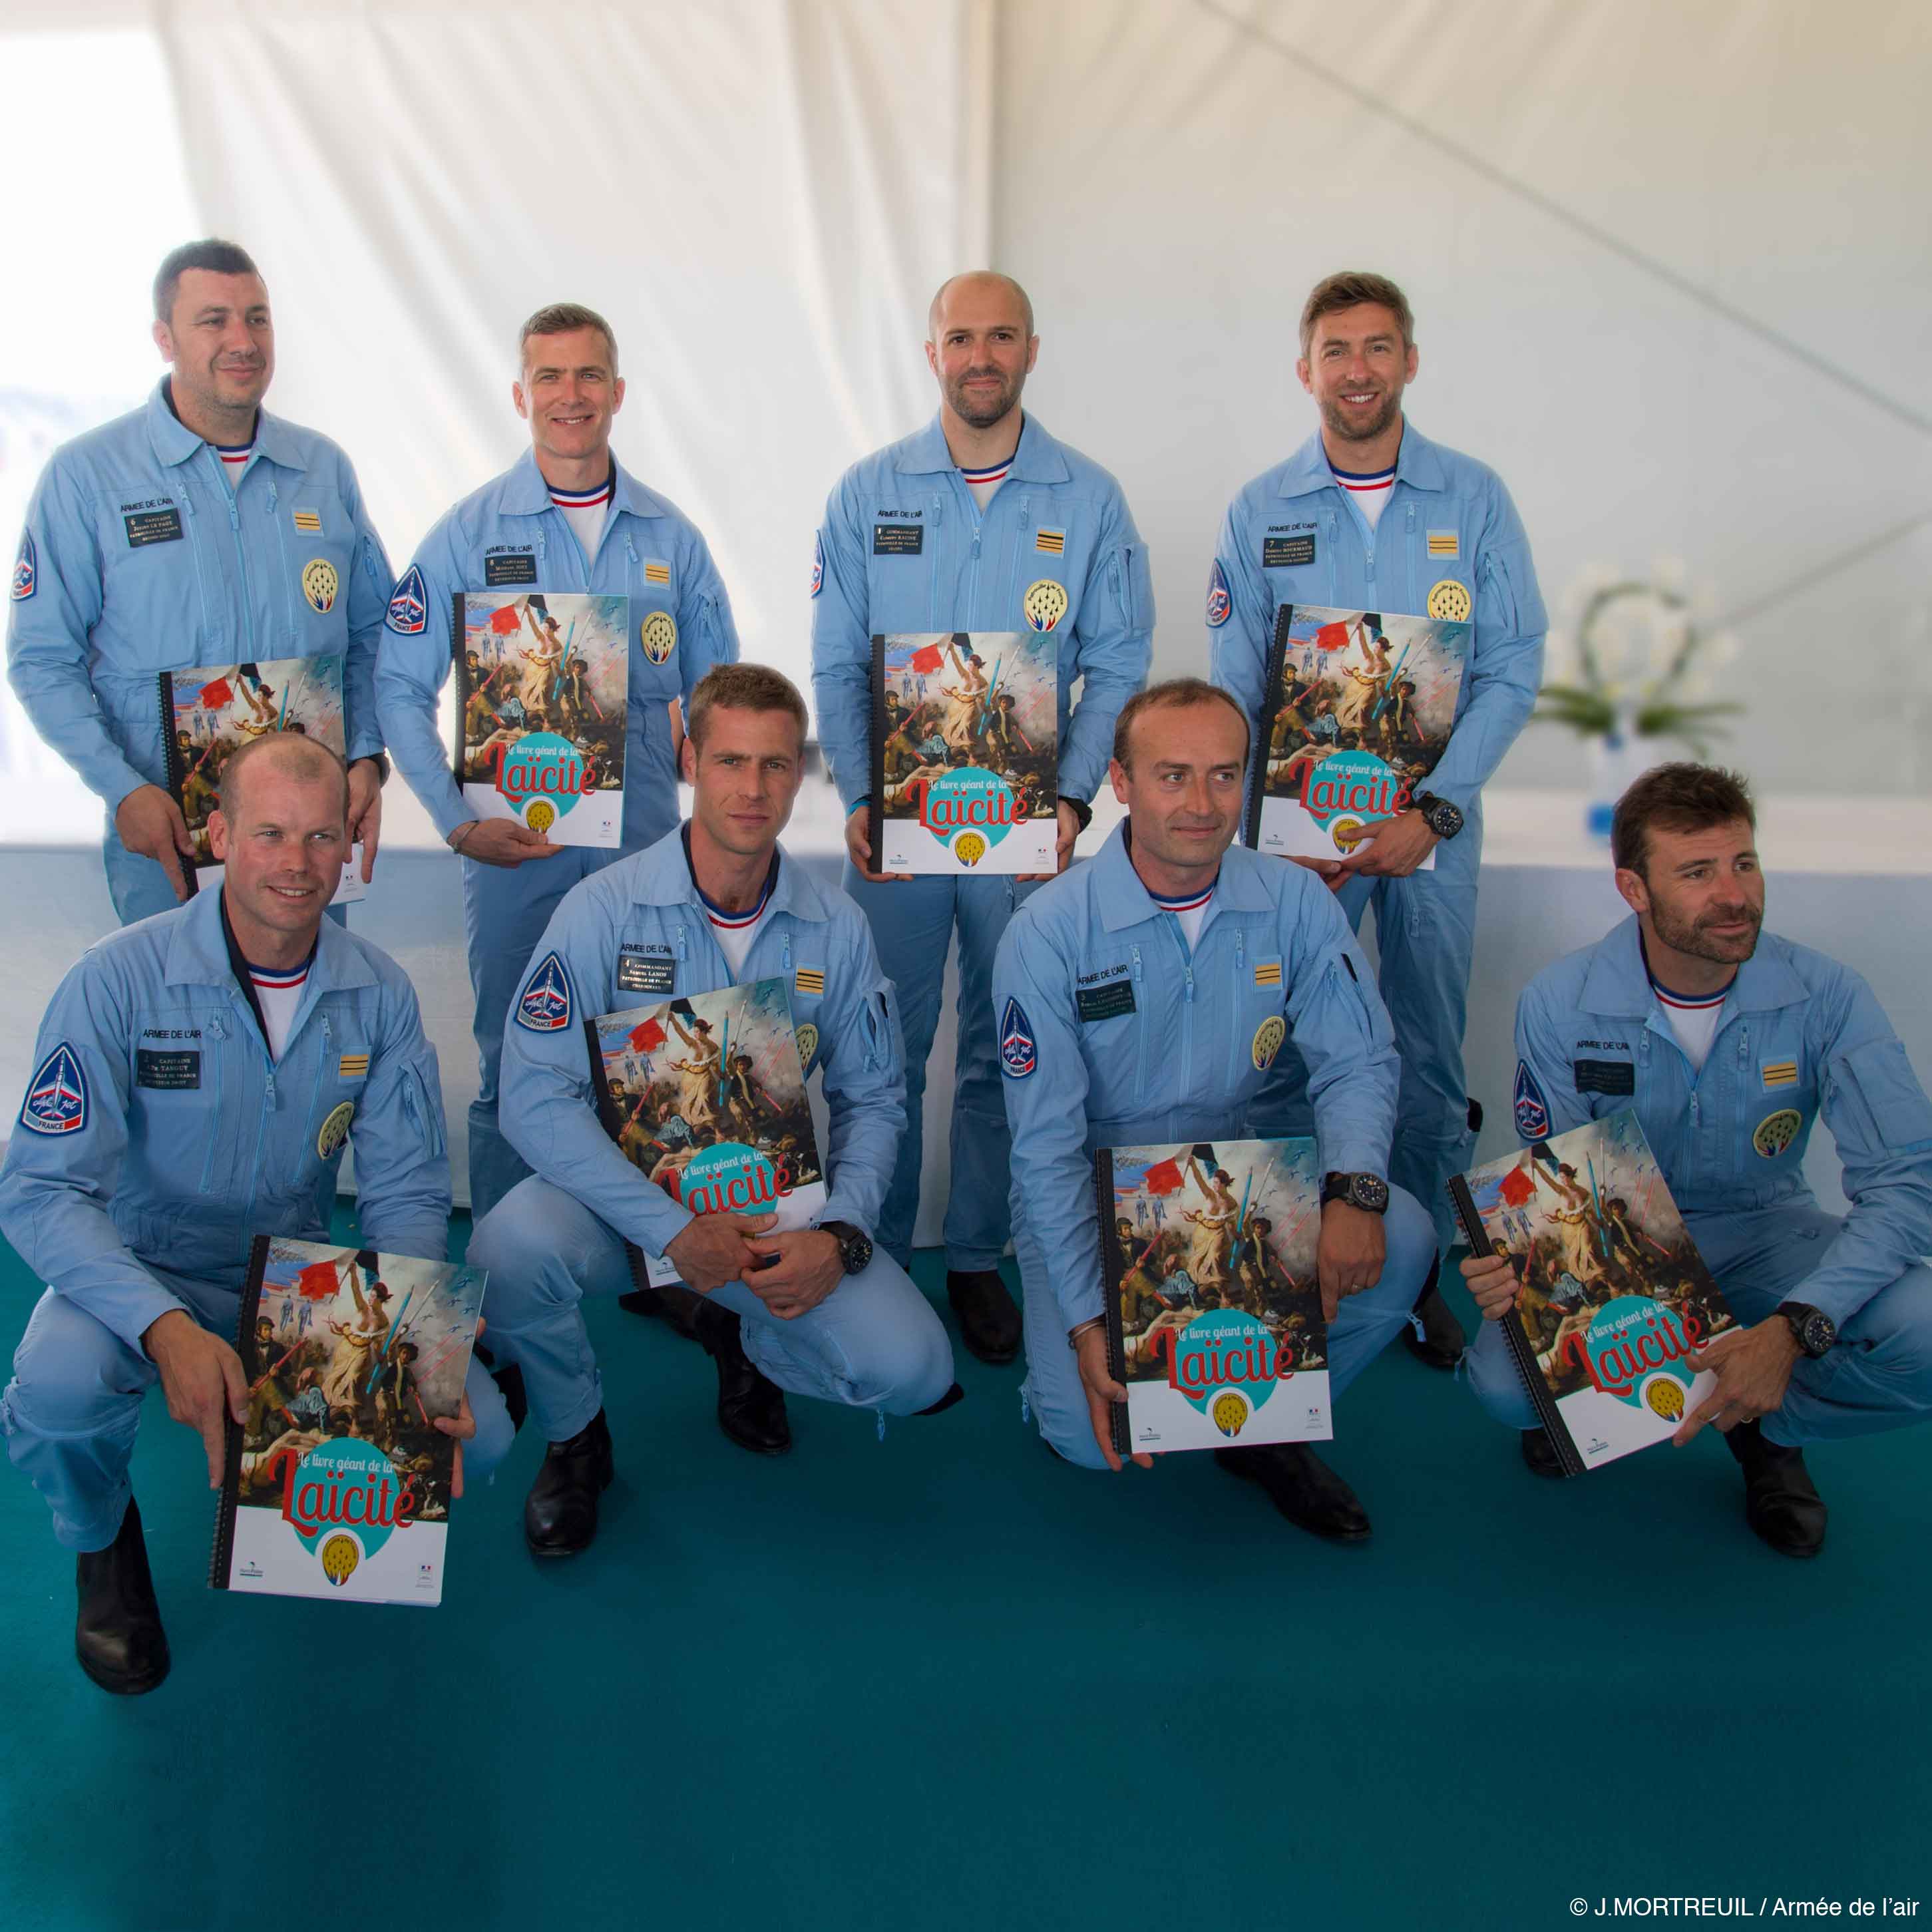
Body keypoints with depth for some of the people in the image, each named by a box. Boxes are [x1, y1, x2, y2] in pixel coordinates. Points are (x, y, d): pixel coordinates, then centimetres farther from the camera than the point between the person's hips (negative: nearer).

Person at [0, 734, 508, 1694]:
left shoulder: (379, 994, -6)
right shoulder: (119, 979, -16)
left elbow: (407, 1193, -5)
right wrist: (167, 1329, -37)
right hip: (147, 1280, -2)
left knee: (476, 1429, -16)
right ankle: (102, 1539, 3)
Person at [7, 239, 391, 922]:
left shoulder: (325, 468, 6)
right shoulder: (86, 474, -4)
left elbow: (370, 633, 10)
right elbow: (42, 659, -5)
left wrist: (367, 757, -5)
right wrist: (123, 789, -17)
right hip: (165, 826, -3)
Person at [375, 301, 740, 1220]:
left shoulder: (671, 537, 8)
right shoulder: (470, 531, 1)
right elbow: (400, 689, -1)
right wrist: (458, 820, -12)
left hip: (644, 842, 2)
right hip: (513, 842, -1)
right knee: (512, 1072, 6)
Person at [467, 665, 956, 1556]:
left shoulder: (838, 928, -2)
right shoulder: (606, 908, -12)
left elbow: (873, 1099, 2)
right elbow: (535, 1097, -18)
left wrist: (839, 1234, -16)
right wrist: (674, 1231, -26)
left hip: (776, 1206, 2)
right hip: (625, 1199, -1)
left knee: (911, 1368, -18)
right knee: (512, 1246, -34)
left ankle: (744, 1339, 18)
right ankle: (575, 1435, 1)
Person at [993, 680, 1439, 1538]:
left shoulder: (1295, 903, -7)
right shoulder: (1048, 932, -17)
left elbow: (1358, 1062, -4)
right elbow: (1045, 1144, -17)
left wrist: (1354, 1190, -25)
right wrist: (1086, 1324, -24)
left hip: (1235, 1178, 4)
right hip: (1088, 1191, -3)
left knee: (1400, 1243, -21)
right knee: (1087, 1430, -21)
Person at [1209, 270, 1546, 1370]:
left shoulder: (1474, 500, 3)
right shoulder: (1259, 513, 4)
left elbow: (1513, 671, -2)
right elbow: (1234, 690, 1)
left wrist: (1434, 810, -13)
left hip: (1435, 819, 0)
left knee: (1430, 1054, 7)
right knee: (1286, 1051, 3)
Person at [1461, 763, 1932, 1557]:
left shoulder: (1826, 997, -17)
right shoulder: (1559, 1003, -16)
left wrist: (1794, 1328, -37)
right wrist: (1517, 1262, -35)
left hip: (1760, 1235, 1)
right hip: (1609, 1241, -1)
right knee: (1506, 1379, -28)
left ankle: (1767, 1429, 6)